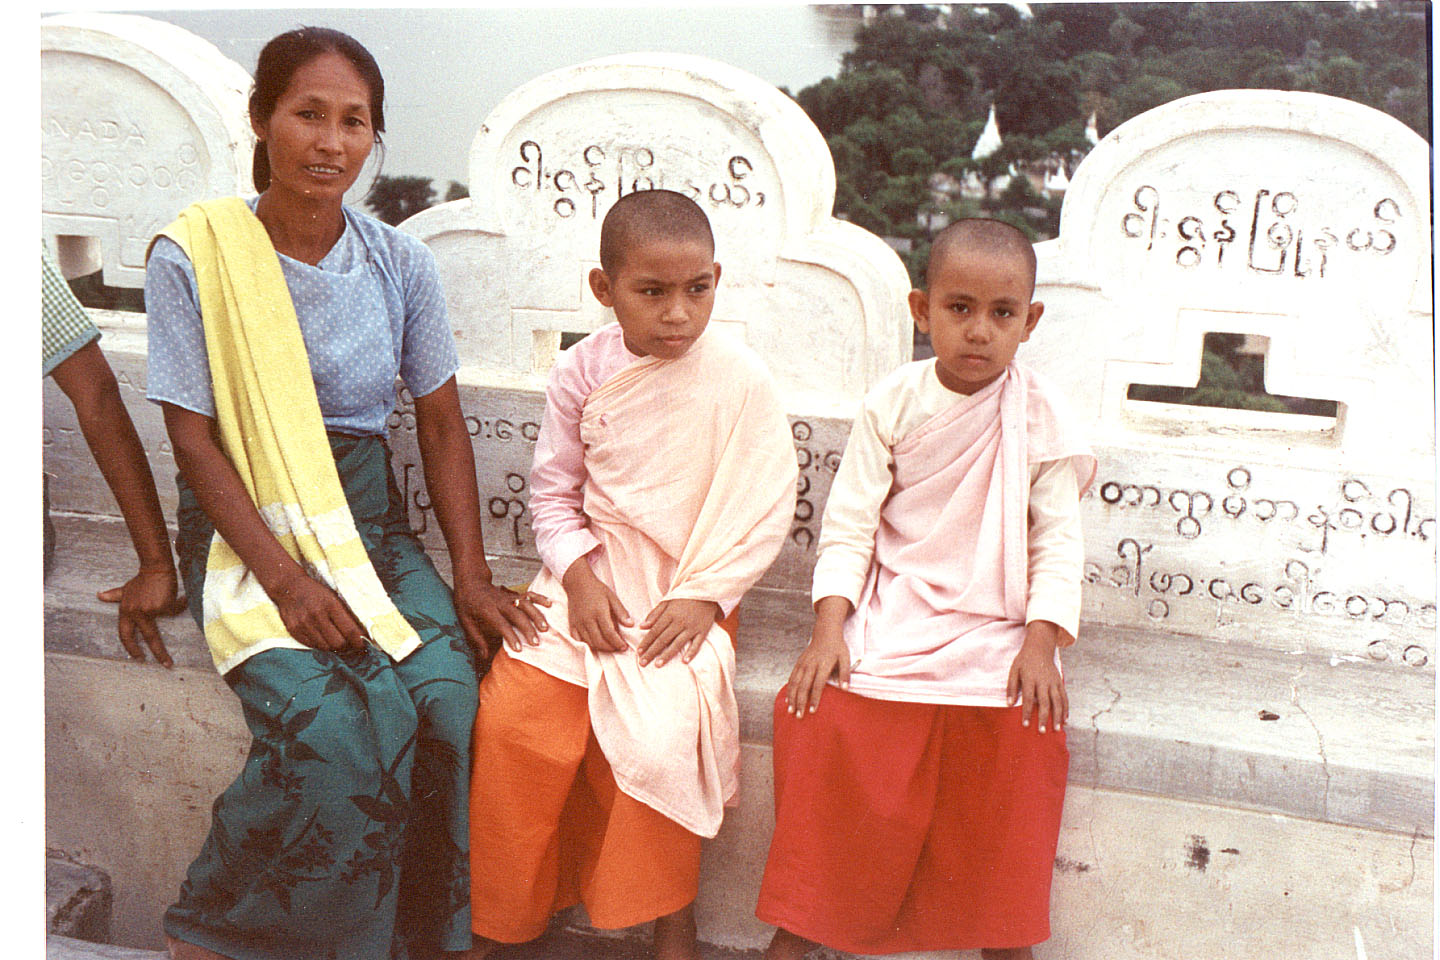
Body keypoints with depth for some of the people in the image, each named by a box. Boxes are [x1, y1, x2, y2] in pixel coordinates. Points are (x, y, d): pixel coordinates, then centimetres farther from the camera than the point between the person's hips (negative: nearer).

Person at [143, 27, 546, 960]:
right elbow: (193, 437, -8)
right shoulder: (194, 255, -7)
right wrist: (286, 579, -18)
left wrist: (472, 576, -5)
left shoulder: (401, 261, 1)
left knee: (447, 694, -23)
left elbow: (442, 425, 4)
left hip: (368, 516, 3)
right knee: (332, 724, -27)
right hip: (245, 526, -3)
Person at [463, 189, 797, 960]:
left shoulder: (740, 379, -6)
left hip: (688, 596, -2)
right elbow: (553, 492, 6)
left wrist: (703, 596, -12)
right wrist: (578, 576, -10)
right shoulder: (582, 372, 0)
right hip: (589, 583, 3)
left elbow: (764, 507, -4)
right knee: (510, 716, -14)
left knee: (663, 731, -26)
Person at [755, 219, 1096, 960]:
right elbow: (850, 522, -1)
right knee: (825, 721, -18)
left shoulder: (1039, 415, -1)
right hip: (889, 616, 0)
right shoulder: (893, 404, -1)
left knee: (1020, 733, -22)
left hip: (997, 627, 0)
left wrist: (1041, 642, -13)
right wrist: (828, 627, -12)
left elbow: (1056, 539, 0)